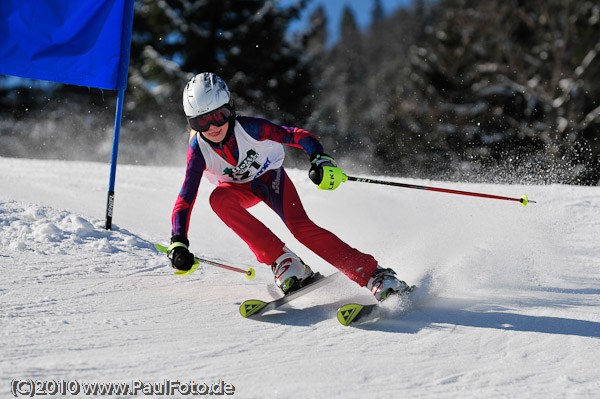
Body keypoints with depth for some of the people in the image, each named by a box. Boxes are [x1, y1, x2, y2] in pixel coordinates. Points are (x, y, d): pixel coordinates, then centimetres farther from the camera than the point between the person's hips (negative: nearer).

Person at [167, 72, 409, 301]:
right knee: (219, 200, -34)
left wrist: (321, 160, -47)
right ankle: (283, 262, -30)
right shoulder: (199, 149, -27)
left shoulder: (248, 128, -31)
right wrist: (178, 243, -36)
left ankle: (375, 276, -26)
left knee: (300, 226, -26)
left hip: (270, 176, -2)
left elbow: (296, 136, -28)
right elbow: (185, 199, -24)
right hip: (238, 187, 2)